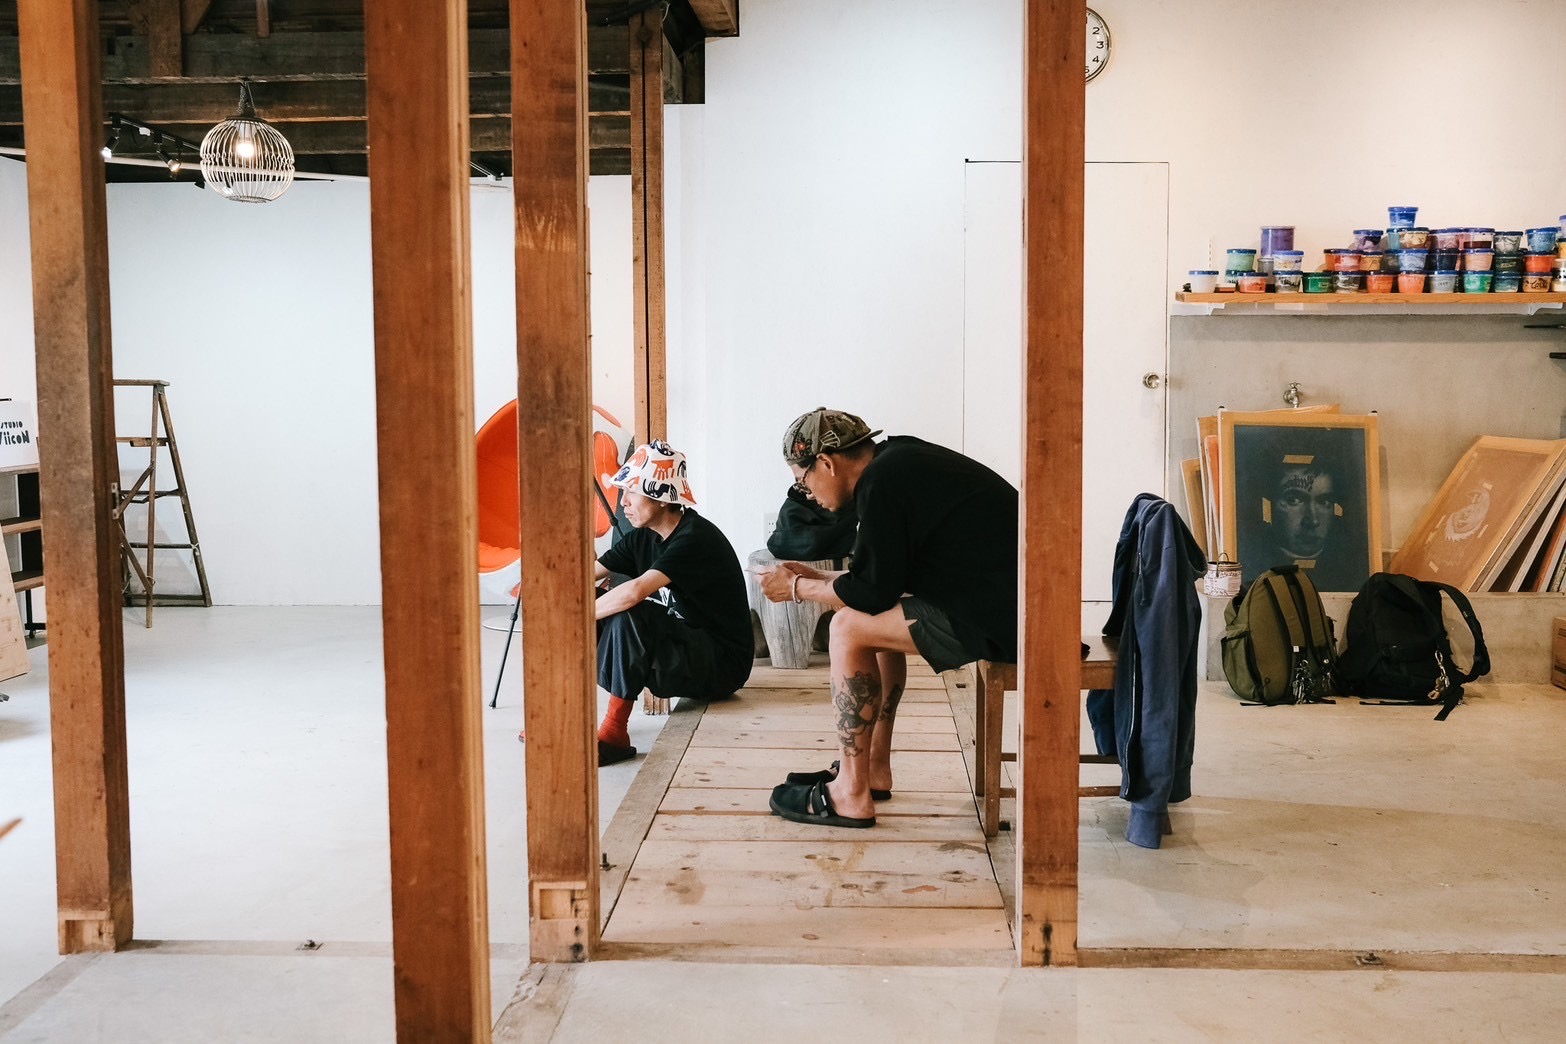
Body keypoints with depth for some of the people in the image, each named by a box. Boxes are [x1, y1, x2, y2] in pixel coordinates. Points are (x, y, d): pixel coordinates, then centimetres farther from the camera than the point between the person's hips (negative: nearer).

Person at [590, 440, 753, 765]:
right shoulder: (643, 537, 6)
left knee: (628, 614, -30)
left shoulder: (696, 538, -22)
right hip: (679, 658, 9)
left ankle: (614, 731, -26)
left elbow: (635, 591, -34)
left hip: (721, 665, -9)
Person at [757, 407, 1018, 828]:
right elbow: (887, 577, 22)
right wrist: (814, 576, 22)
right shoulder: (899, 458, 15)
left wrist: (798, 589, 3)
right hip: (1005, 598, 10)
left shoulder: (881, 482, -14)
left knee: (849, 629, -7)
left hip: (998, 618, -10)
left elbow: (873, 590, -12)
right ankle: (873, 768, 26)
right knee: (882, 618, 22)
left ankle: (851, 795, 1)